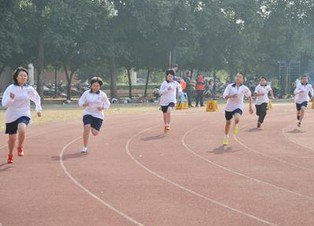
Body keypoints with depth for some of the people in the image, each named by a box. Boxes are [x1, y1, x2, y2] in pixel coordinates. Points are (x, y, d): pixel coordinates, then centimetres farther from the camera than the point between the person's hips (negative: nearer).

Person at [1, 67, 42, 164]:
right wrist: (10, 99, -31)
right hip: (11, 116, 0)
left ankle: (20, 147, -2)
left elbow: (37, 98, 19)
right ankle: (10, 155, 38)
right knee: (12, 138, 7)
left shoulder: (29, 89, -2)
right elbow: (4, 104, -13)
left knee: (22, 129, -31)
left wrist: (38, 109, 18)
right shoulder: (10, 88, -8)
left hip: (24, 115, 0)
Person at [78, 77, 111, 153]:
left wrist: (102, 107, -14)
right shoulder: (86, 93, 0)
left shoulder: (102, 95, -2)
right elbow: (80, 102, 8)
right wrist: (84, 104, -16)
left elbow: (107, 104, 8)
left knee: (95, 133, -5)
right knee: (86, 128, -25)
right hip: (88, 113, 0)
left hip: (98, 115, 0)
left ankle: (92, 127, 37)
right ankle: (85, 147, -12)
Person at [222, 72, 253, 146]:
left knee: (237, 118, -33)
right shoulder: (230, 86, -5)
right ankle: (226, 137, 37)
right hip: (229, 107, 2)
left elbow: (249, 96, 11)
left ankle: (236, 126, 3)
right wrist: (231, 96, -30)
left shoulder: (244, 88, -4)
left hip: (238, 106, -2)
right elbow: (224, 96, -11)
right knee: (228, 122, 14)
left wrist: (250, 107, 10)